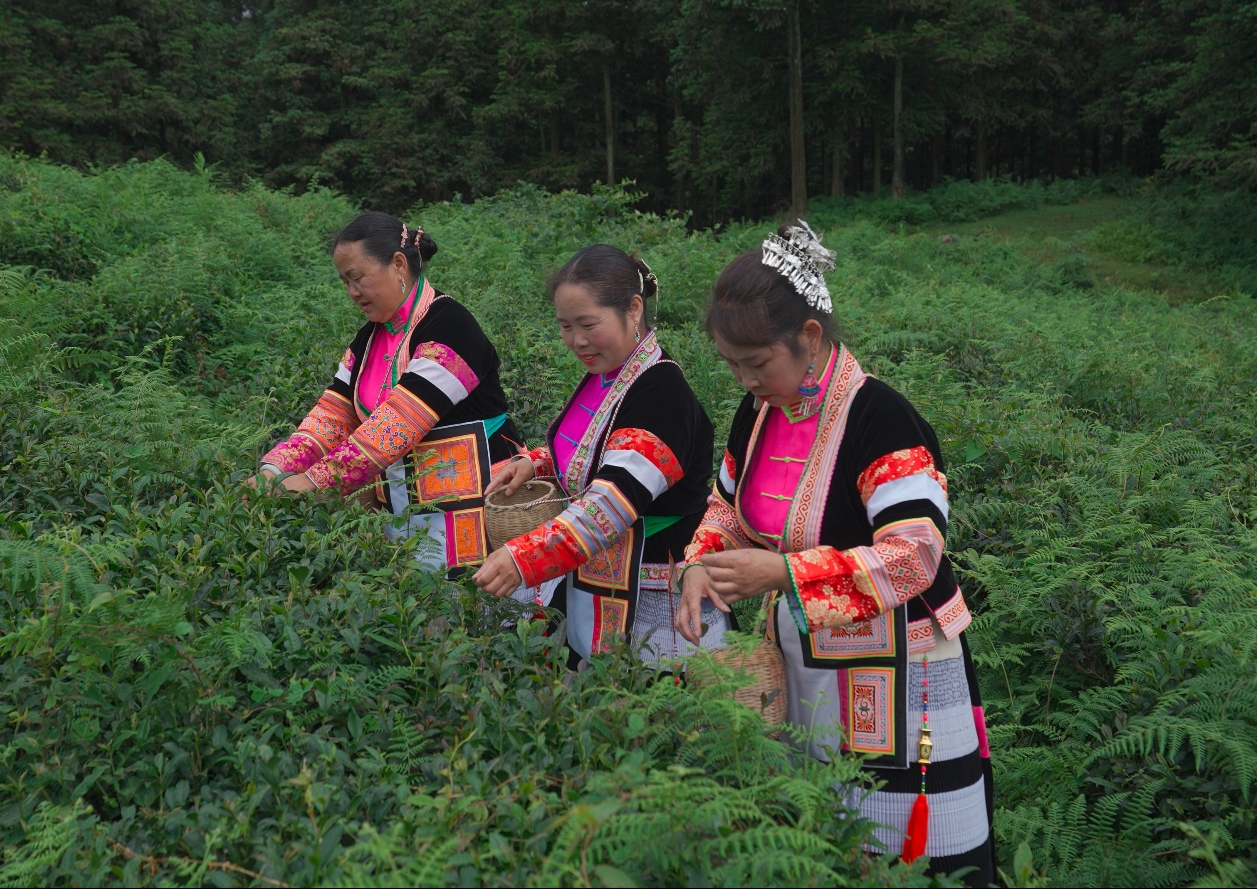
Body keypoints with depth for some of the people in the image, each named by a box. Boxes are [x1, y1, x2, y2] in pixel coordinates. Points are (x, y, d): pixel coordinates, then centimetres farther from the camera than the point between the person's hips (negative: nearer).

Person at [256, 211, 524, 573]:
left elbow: (398, 424, -24)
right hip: (401, 515, 7)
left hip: (463, 516, -7)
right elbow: (332, 415, 5)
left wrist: (315, 480, -26)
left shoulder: (447, 326, -15)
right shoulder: (369, 339, 12)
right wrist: (274, 472, -11)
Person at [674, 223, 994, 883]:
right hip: (802, 662, 7)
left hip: (891, 672, -7)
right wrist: (701, 566, -5)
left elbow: (914, 556, -28)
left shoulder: (880, 420, -22)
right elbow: (730, 505, 16)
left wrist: (783, 571, -30)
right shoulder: (759, 413, 2)